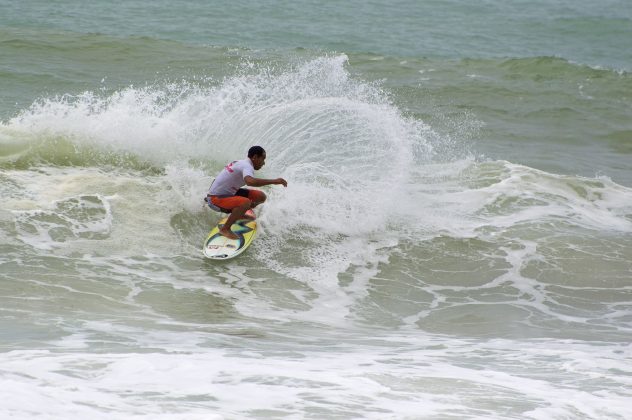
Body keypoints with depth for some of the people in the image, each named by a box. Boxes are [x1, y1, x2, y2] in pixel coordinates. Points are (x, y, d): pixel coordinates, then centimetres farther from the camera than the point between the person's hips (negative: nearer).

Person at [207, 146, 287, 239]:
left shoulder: (241, 163, 9)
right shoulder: (247, 167, -22)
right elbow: (250, 181, -44)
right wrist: (274, 181, -41)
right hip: (216, 198, -10)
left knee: (261, 196, 5)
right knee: (246, 203, -37)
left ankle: (239, 213, 27)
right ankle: (225, 229, -21)